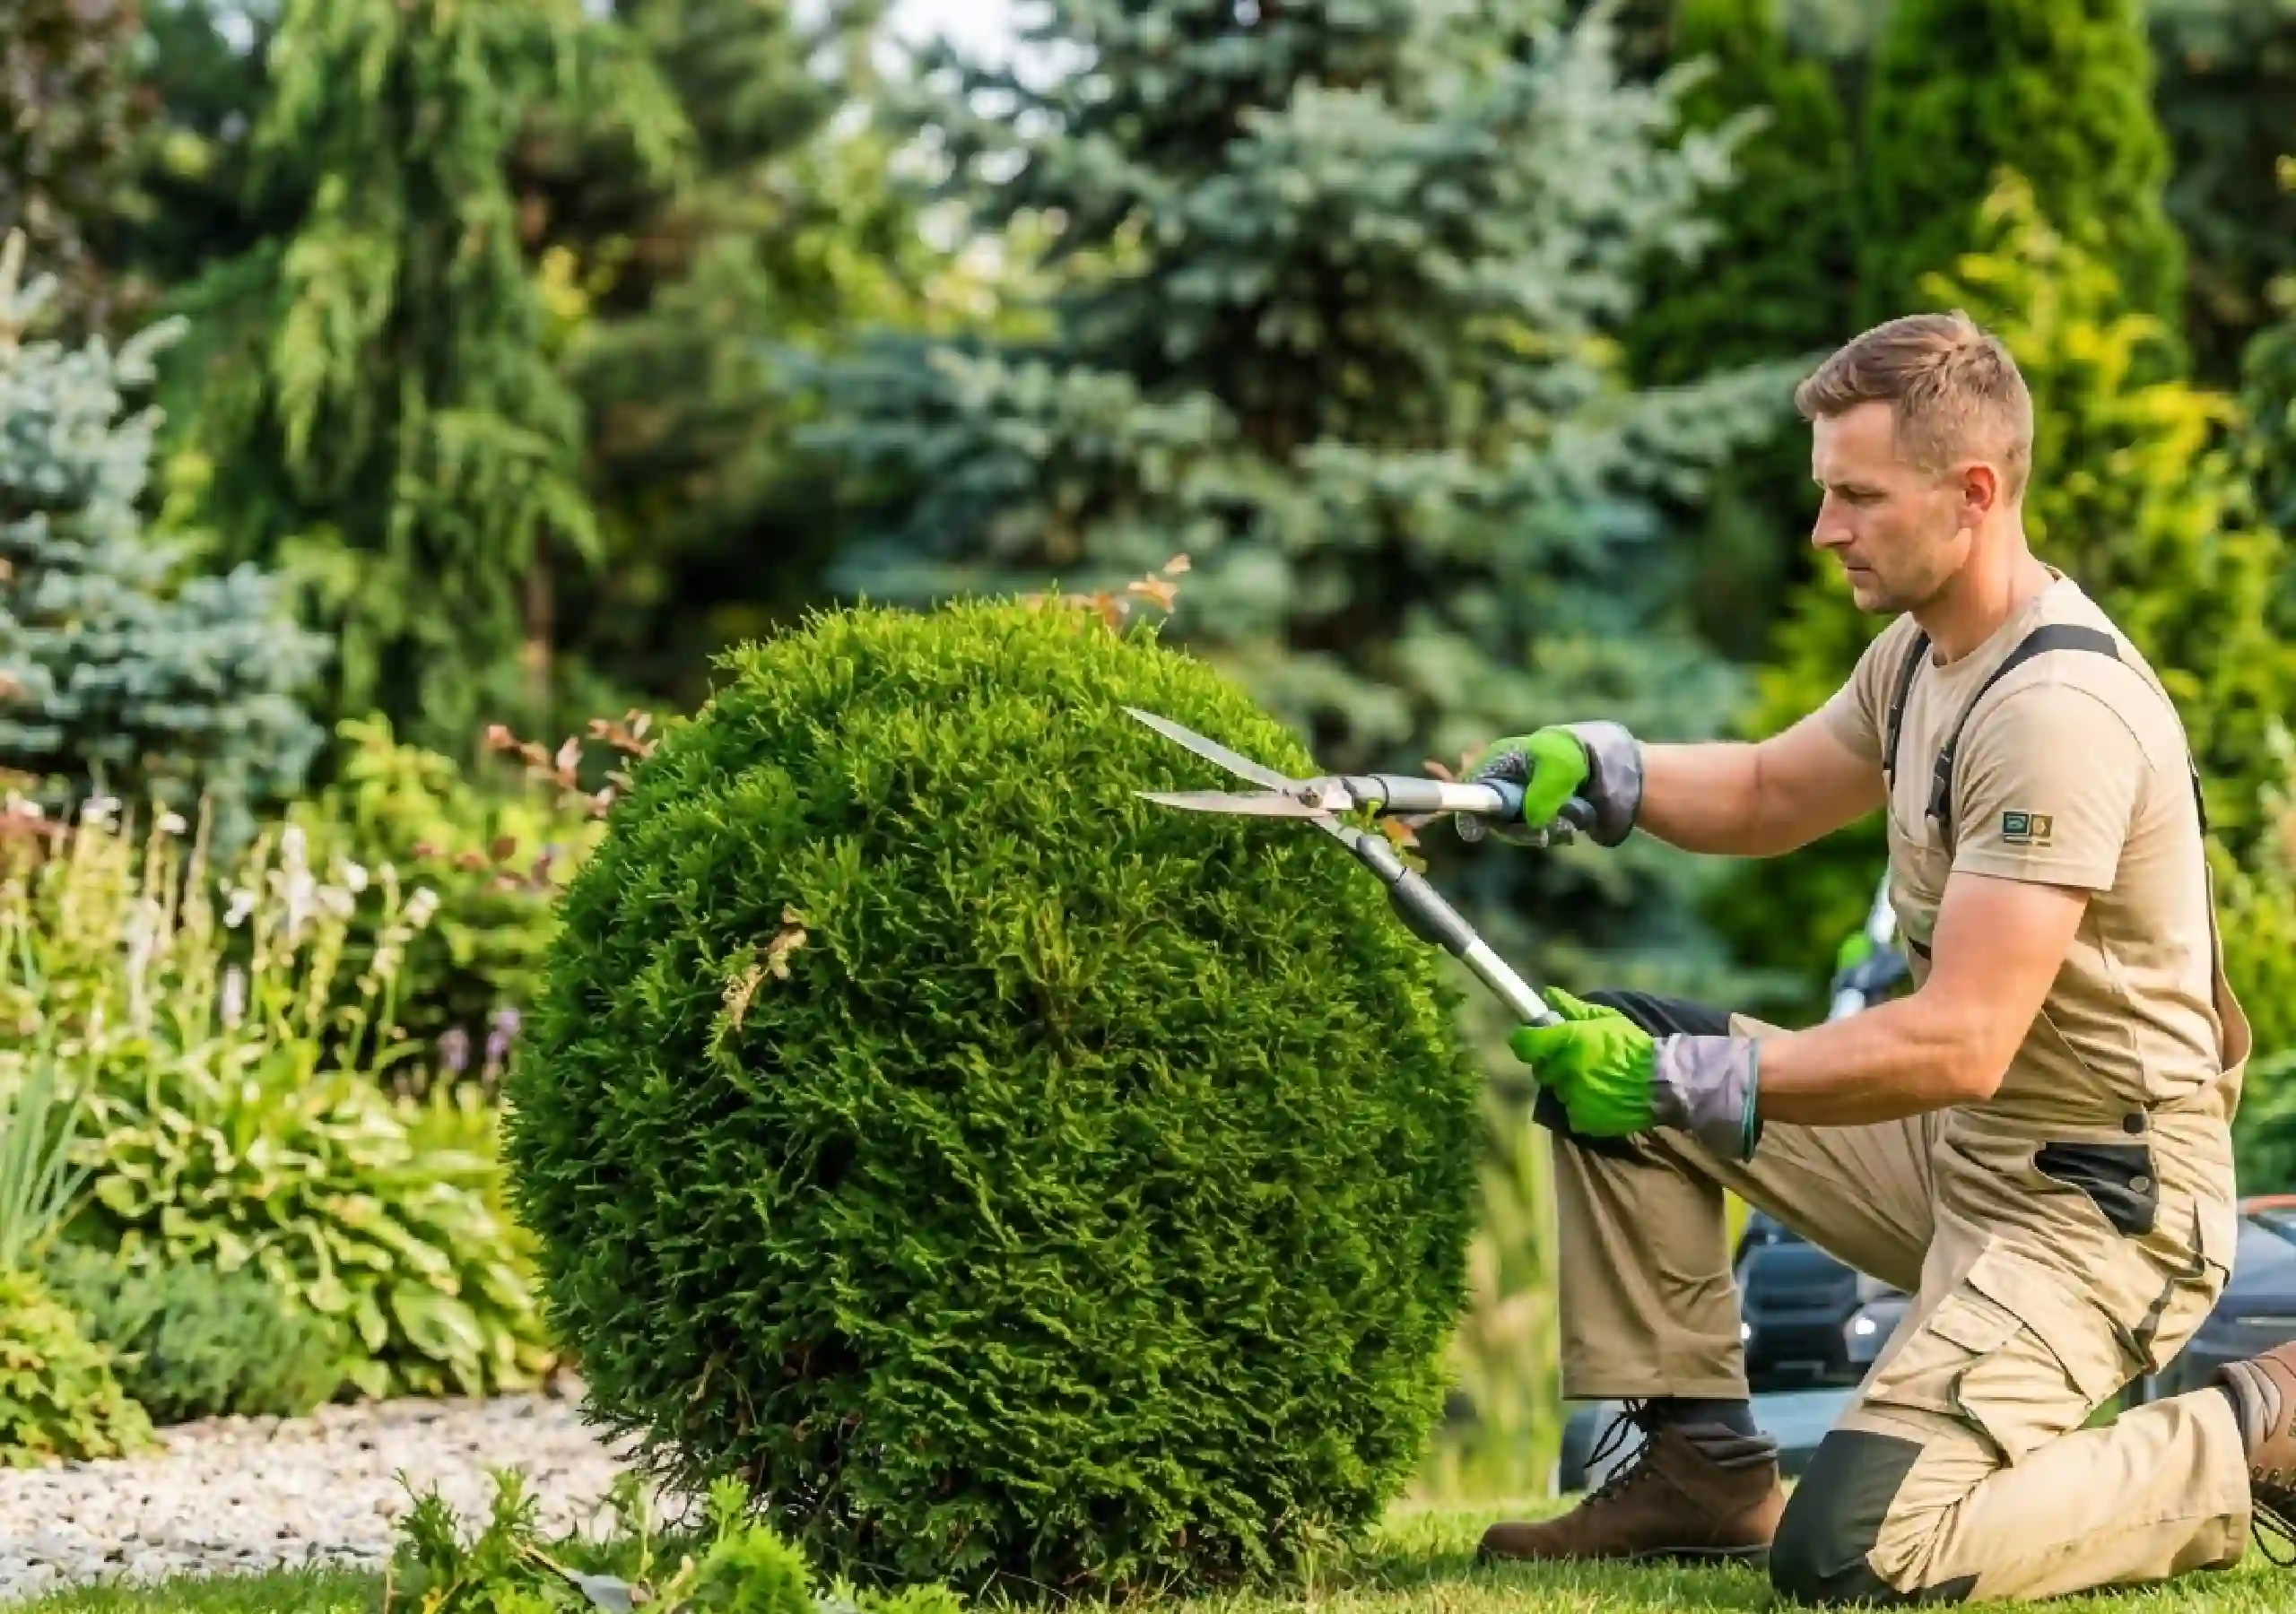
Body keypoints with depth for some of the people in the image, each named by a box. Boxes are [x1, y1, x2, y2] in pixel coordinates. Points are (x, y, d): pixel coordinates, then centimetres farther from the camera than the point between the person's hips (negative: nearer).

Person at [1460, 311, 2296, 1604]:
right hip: (1955, 1151, 10)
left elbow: (1956, 1046, -30)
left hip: (2098, 1204, -10)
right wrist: (1596, 767, 3)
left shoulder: (2059, 711, -25)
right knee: (1611, 1047, 6)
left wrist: (1678, 1080, -26)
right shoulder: (1926, 650, 6)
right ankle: (1699, 1463, 10)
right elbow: (1770, 796, 23)